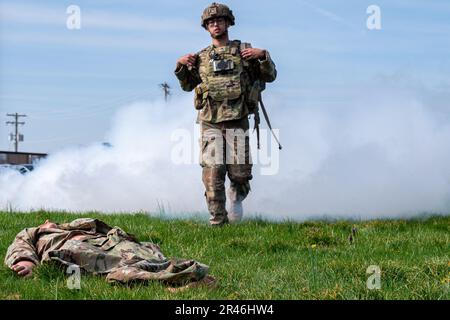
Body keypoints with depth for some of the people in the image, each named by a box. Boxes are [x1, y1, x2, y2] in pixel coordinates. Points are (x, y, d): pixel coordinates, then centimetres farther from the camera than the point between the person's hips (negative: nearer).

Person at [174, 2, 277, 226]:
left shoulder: (244, 51, 8)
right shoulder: (201, 57, 15)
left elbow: (270, 76, 9)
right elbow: (187, 85, 26)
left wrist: (263, 55, -8)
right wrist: (181, 66, 9)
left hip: (237, 122, -1)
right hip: (210, 122, 1)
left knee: (240, 173, -2)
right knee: (212, 174, -6)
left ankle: (236, 198, 31)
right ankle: (218, 221, 1)